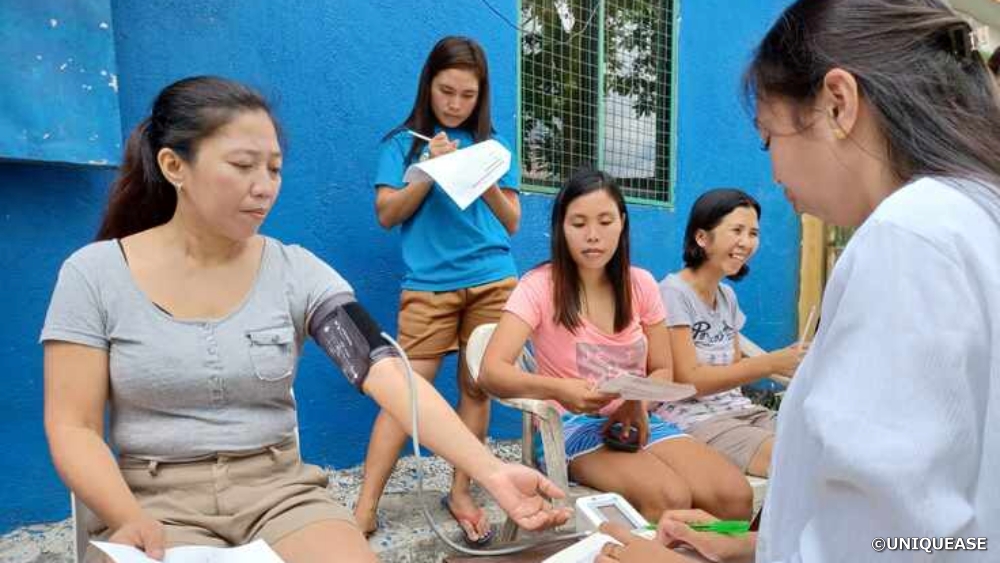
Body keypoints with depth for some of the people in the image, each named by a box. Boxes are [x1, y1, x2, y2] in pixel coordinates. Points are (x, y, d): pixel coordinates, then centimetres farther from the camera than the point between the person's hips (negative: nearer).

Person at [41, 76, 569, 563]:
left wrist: (490, 471, -27)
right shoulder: (94, 275, -4)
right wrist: (132, 521, -20)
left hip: (281, 490, 2)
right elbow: (72, 429, -3)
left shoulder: (297, 272, -4)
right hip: (157, 500, -1)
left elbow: (389, 375, -16)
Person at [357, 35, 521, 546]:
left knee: (476, 387, 5)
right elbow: (387, 215, -2)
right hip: (429, 285, -2)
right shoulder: (403, 143, 7)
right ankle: (365, 506, 1)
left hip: (493, 281, 3)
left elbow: (511, 223, 9)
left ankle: (460, 493, 20)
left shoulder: (491, 143, 12)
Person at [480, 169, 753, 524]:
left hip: (634, 420, 4)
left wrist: (637, 402, -14)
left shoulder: (641, 284, 4)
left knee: (735, 495, -20)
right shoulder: (540, 286, -9)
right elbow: (491, 372, -19)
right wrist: (558, 390, -37)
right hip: (573, 425, -4)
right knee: (670, 498, -30)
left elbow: (662, 371, 9)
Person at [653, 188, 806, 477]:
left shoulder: (727, 296, 15)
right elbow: (689, 380, -14)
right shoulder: (674, 292, -9)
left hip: (738, 410, 7)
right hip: (691, 418, -7)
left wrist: (784, 362, -7)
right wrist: (770, 363, -18)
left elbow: (734, 367, 12)